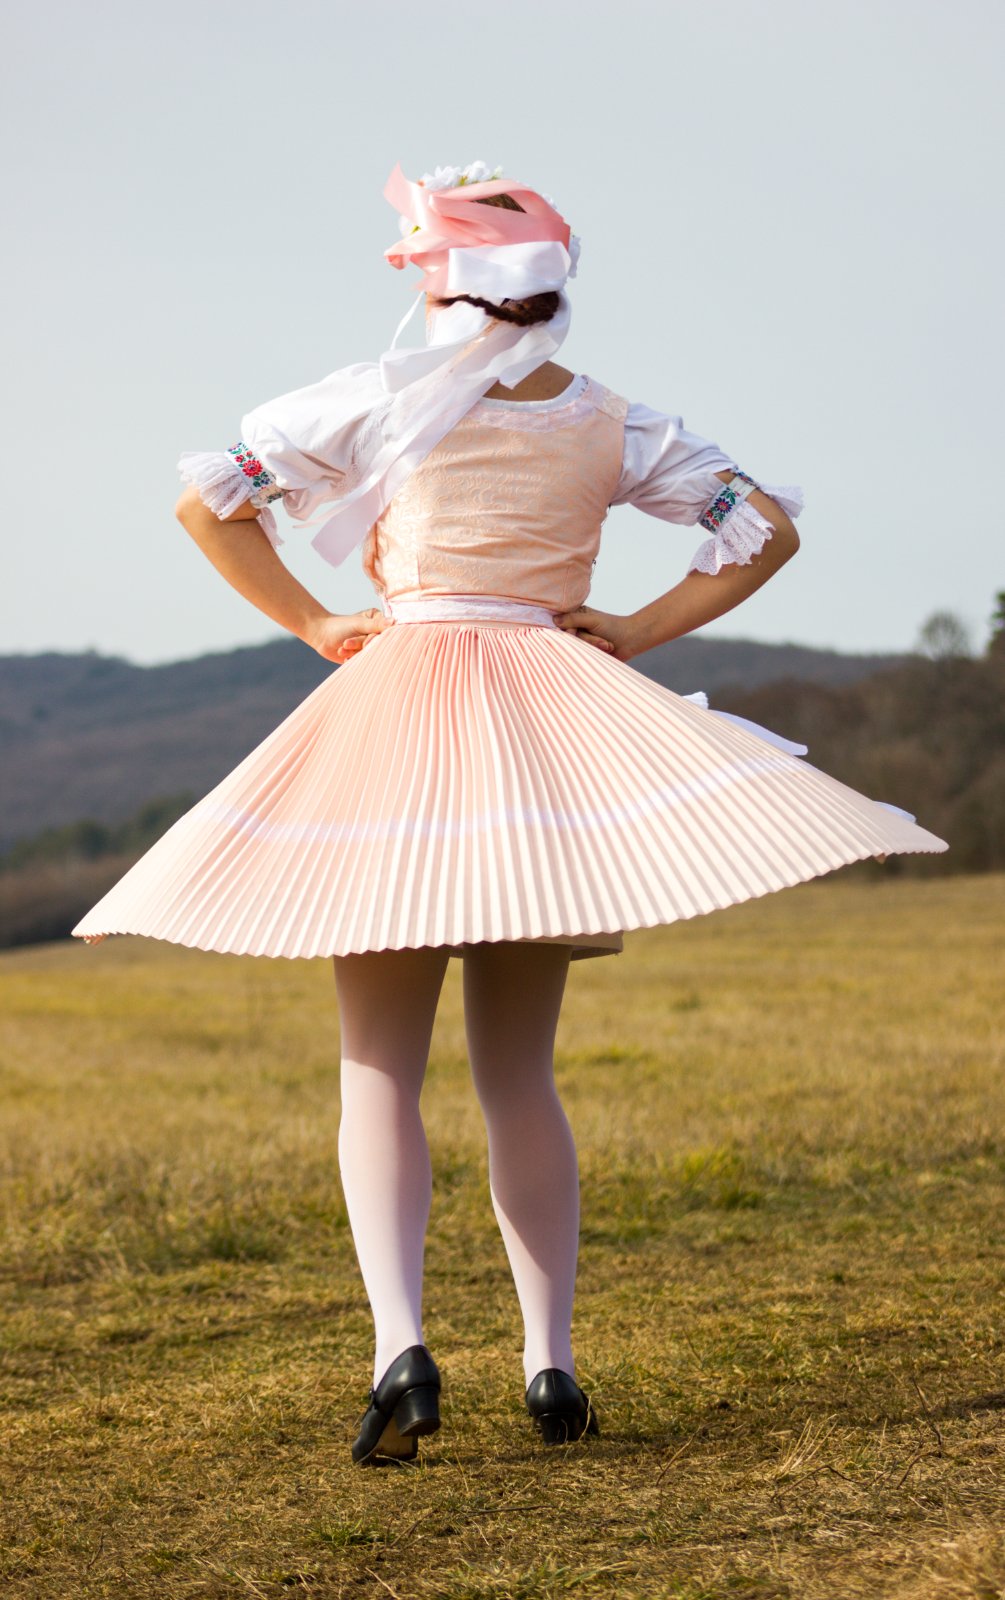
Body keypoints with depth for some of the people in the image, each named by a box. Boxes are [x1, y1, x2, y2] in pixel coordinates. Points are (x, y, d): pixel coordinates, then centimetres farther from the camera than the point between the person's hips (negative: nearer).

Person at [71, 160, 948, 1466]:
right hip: (554, 729, 3)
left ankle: (400, 1346, -16)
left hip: (402, 698, -3)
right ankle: (551, 1366, 5)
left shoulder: (384, 397, -2)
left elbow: (205, 494, 0)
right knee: (519, 1074, 11)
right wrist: (637, 633, 7)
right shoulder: (614, 425, 6)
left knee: (381, 1069, 1)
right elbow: (767, 527, 10)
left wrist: (315, 625, 4)